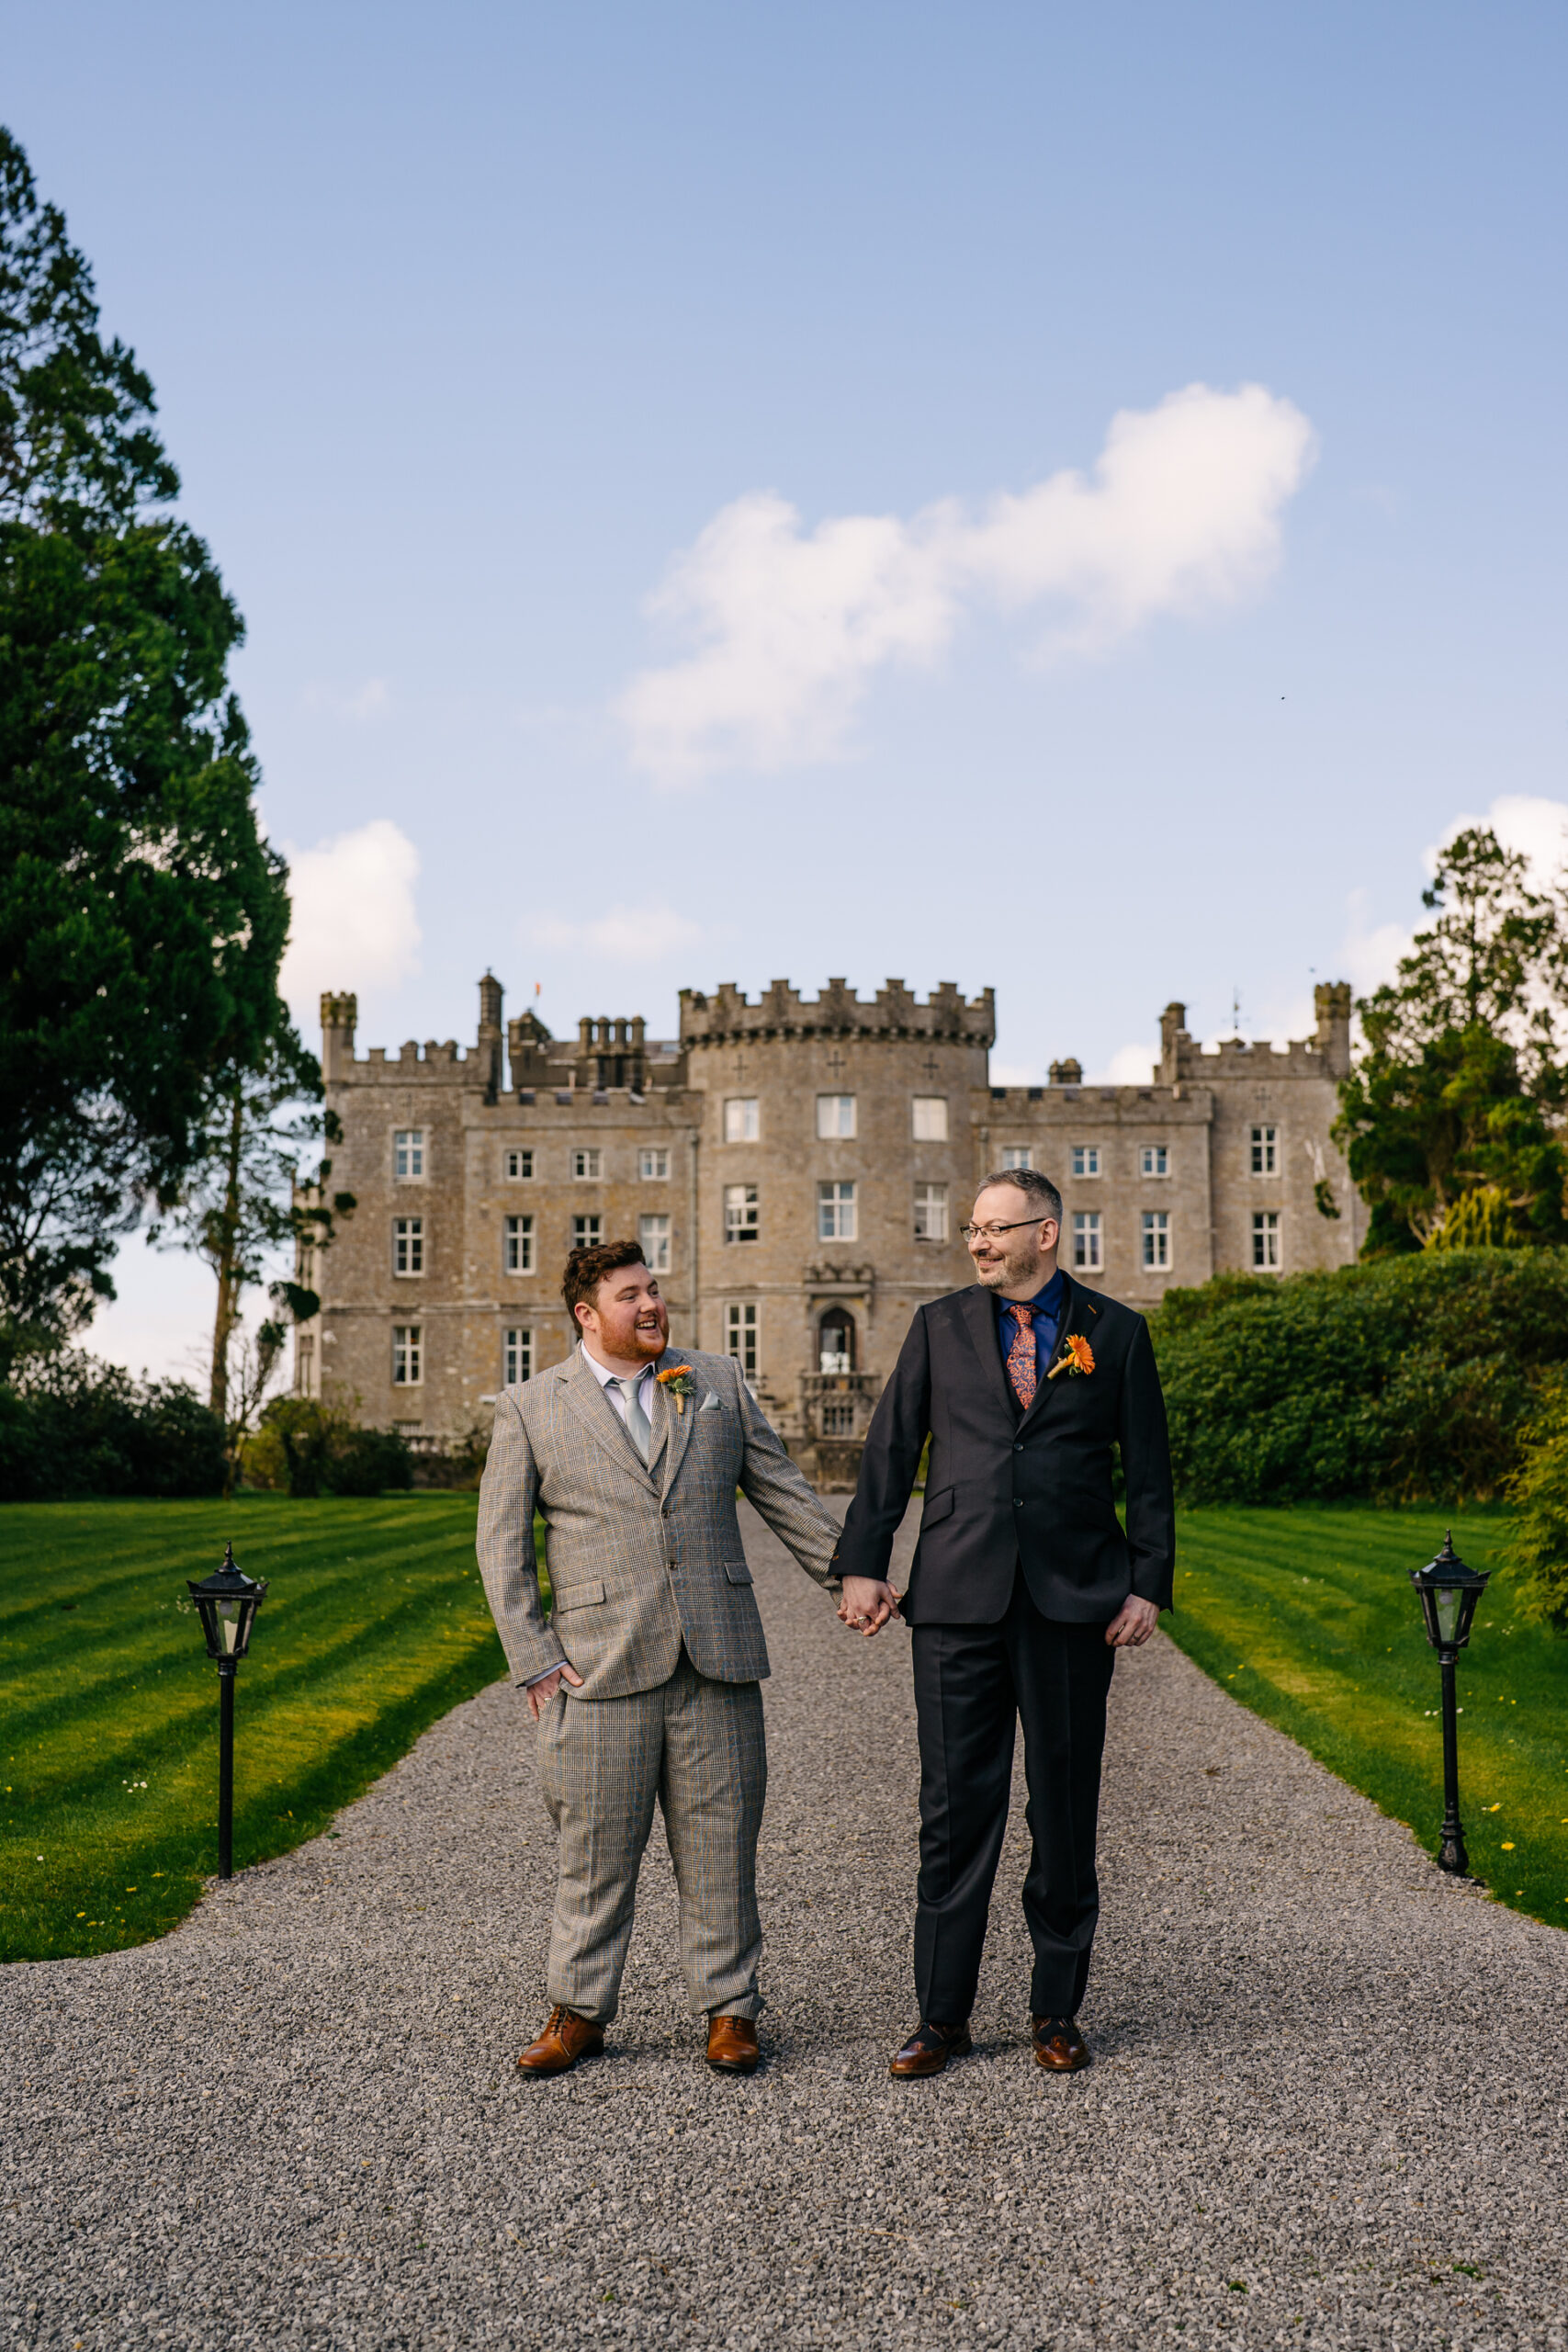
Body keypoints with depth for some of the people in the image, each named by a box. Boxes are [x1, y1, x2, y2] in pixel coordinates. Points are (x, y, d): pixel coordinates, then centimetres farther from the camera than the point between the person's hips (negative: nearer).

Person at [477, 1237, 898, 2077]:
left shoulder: (717, 1383, 11)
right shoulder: (528, 1408, 4)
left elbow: (780, 1491, 15)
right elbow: (501, 1544, 4)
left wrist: (849, 1575, 7)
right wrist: (533, 1658, -3)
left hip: (716, 1660, 2)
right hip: (601, 1663, -2)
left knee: (720, 1844, 6)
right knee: (595, 1849, 5)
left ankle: (727, 2008, 19)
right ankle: (579, 2011, 20)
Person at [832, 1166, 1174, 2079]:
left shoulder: (1116, 1332, 5)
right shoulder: (940, 1326, 8)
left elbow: (1149, 1469, 5)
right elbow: (891, 1449, 8)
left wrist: (1149, 1585, -2)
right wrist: (863, 1563, 2)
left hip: (1074, 1598, -1)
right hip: (959, 1597, 1)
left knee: (1066, 1808, 7)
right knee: (956, 1808, 4)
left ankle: (1057, 2011, 20)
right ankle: (943, 2015, 13)